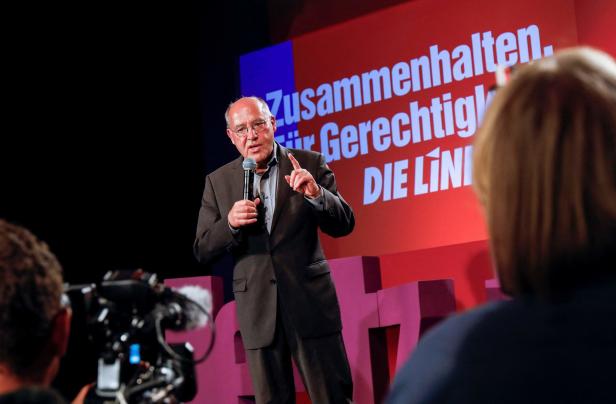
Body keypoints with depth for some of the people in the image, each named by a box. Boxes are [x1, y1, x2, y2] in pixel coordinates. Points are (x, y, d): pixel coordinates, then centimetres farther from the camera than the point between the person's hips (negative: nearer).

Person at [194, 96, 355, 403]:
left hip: (309, 300, -2)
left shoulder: (310, 165, 1)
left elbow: (344, 225, -2)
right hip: (256, 307, 2)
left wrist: (316, 194, -21)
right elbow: (202, 250, 4)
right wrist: (230, 223, -17)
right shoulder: (218, 182, 5)